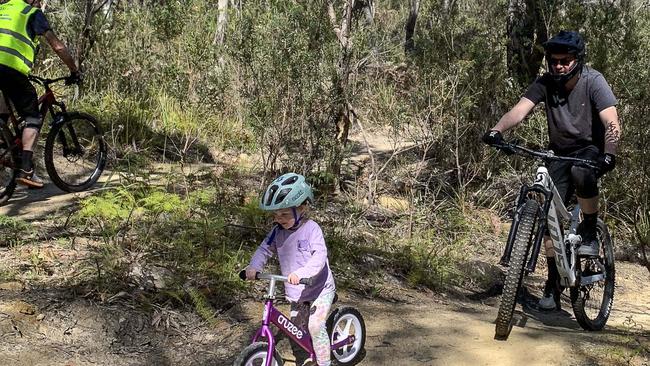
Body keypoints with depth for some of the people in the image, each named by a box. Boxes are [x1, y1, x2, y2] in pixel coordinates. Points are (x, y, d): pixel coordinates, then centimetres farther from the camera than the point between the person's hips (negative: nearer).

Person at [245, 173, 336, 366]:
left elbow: (320, 256, -30)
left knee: (315, 326, -17)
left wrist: (301, 272, -44)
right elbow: (264, 249, 5)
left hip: (320, 289, -6)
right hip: (296, 292, 6)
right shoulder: (278, 231, -2)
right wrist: (253, 266, -14)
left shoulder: (311, 229, -20)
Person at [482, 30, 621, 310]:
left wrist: (608, 154, -46)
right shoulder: (545, 84, -10)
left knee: (581, 172, -39)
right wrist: (497, 130, -45)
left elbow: (612, 123, -27)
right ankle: (554, 283, 8)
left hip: (591, 149, -3)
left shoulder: (593, 82, -17)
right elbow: (520, 109, -25)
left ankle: (590, 232, -15)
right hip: (560, 153, 3)